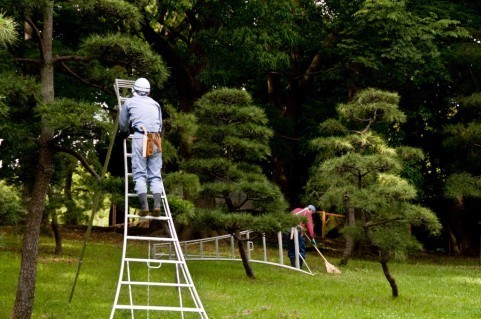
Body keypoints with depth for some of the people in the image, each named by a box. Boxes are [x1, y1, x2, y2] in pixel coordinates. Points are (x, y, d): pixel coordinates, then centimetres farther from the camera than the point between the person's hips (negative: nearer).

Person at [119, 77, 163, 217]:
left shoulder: (130, 102, 17)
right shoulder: (155, 104, 23)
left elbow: (122, 124, 26)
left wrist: (125, 134, 46)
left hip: (140, 137, -2)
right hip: (155, 139, 3)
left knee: (140, 174, -3)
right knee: (155, 175, 4)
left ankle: (144, 207, -16)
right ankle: (157, 205, -13)